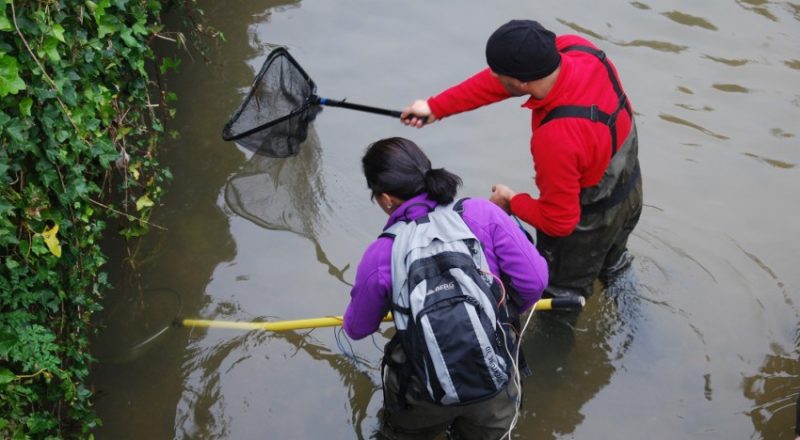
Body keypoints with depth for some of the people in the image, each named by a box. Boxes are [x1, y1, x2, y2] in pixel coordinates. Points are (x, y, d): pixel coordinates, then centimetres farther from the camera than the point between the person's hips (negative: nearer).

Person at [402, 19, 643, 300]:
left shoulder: (557, 140, -44)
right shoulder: (575, 47, -24)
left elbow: (559, 222, -29)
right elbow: (503, 79, -8)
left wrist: (512, 201, -11)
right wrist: (437, 107, -7)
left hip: (587, 228, -8)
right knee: (608, 268, 37)